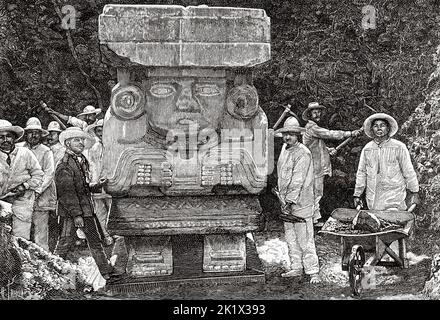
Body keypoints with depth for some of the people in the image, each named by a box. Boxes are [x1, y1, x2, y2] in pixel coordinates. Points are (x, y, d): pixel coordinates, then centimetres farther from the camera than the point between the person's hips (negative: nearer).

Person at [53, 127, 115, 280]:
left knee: (95, 240, 13)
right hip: (69, 211, -8)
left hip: (86, 209, 9)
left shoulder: (83, 161, 14)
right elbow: (67, 193, -18)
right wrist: (76, 214, -20)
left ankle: (106, 272, 21)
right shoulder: (64, 166, -13)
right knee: (65, 243, -5)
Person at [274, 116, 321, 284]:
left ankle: (313, 271, 2)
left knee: (305, 239, -5)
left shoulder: (303, 153, -14)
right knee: (290, 237, 14)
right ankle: (296, 268, 25)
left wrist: (290, 202, -20)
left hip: (300, 202, -8)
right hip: (286, 201, 8)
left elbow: (298, 180, -18)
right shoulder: (284, 148, 12)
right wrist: (283, 198, 16)